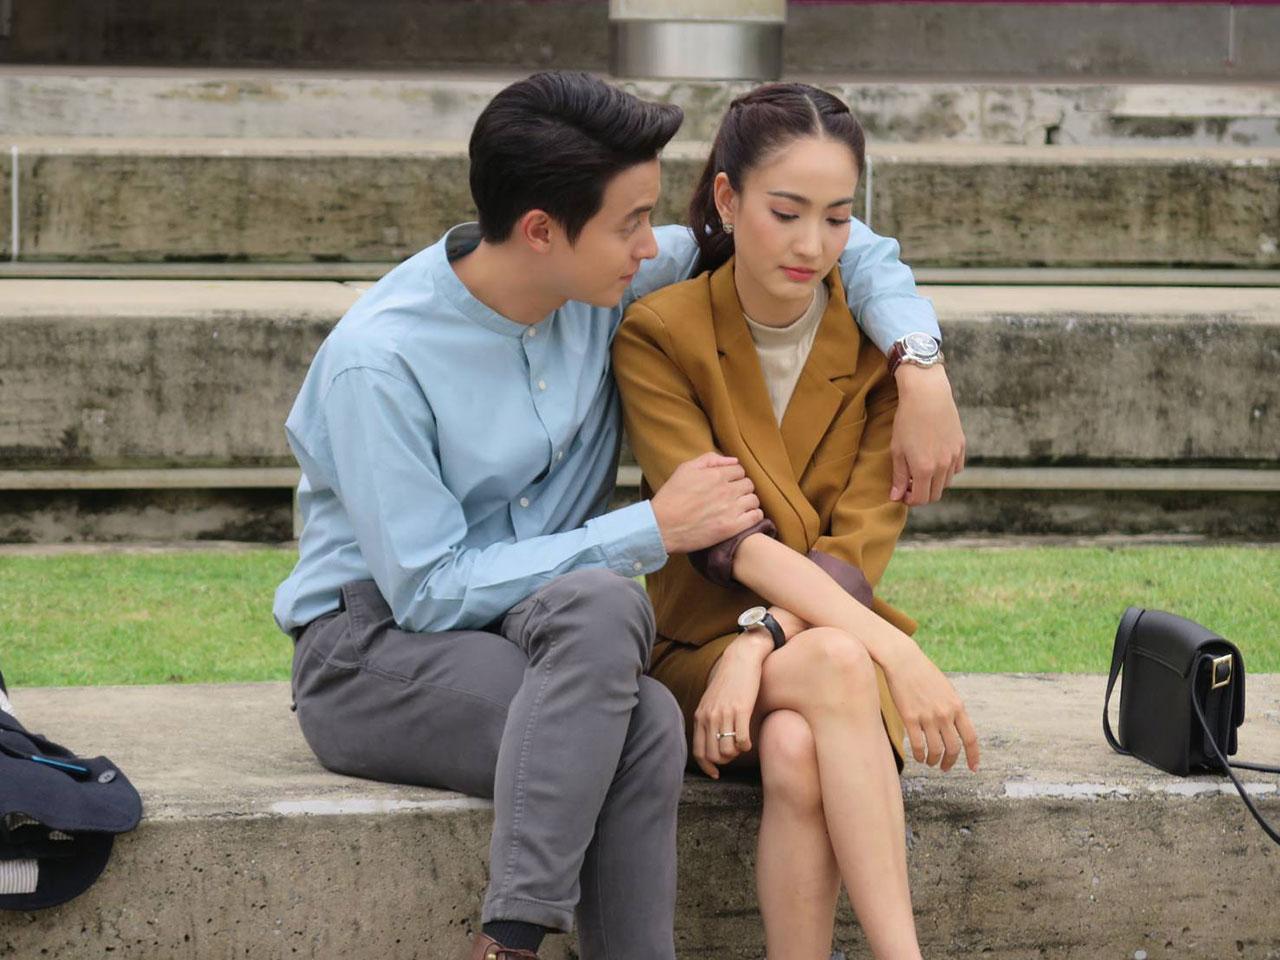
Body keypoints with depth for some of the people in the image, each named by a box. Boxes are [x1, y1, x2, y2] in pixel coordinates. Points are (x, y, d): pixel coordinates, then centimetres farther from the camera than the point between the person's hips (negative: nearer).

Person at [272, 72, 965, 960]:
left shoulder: (603, 286, -1)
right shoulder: (380, 361, -19)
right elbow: (428, 591, -21)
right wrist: (654, 530, -20)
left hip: (538, 637, 5)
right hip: (374, 653, -5)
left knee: (642, 726, -32)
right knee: (601, 603, -35)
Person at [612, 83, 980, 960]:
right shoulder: (660, 336, -6)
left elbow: (860, 544, -6)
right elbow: (718, 536, -17)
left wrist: (760, 643, -26)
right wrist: (897, 653, -29)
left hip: (842, 644, 2)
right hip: (695, 644, -1)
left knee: (798, 750, -36)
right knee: (836, 665, -37)